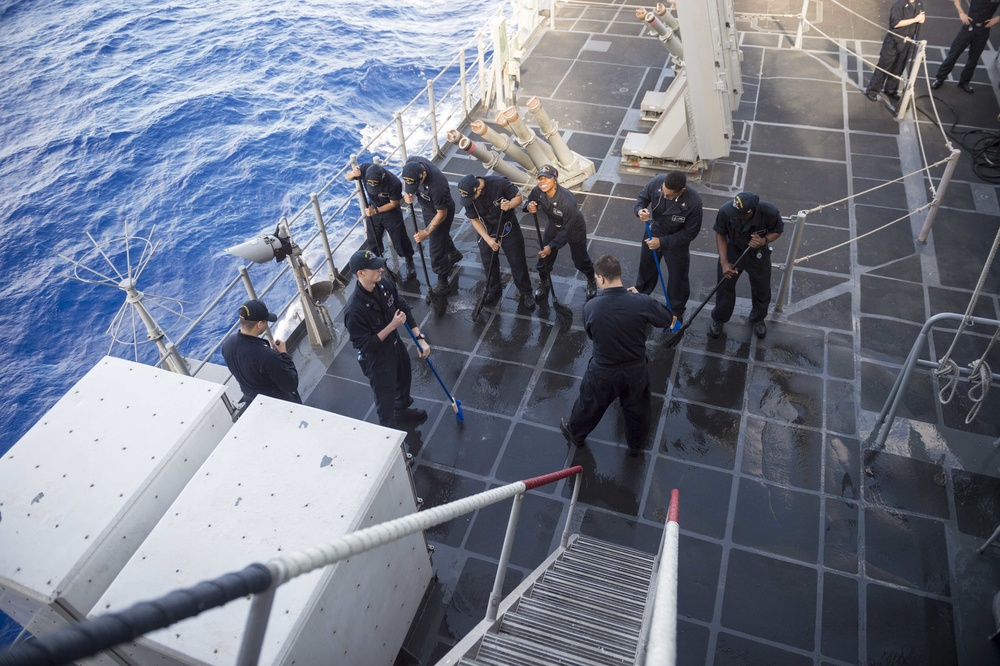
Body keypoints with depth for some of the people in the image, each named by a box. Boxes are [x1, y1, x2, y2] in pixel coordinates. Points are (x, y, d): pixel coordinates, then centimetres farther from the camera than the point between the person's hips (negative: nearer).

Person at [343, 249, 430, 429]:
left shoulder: (384, 283, -16)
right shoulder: (354, 310, -36)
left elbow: (404, 309, -3)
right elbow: (365, 346, -29)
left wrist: (420, 339, -8)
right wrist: (392, 325, -31)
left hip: (396, 345, 7)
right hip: (376, 358, -7)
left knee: (403, 382, 32)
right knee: (386, 400, 14)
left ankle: (402, 411, 63)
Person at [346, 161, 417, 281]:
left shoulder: (394, 183, -37)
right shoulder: (365, 169, -30)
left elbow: (394, 203, -19)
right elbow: (347, 177, -12)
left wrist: (376, 211, -28)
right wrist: (352, 174, -36)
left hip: (391, 213, -3)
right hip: (373, 210, 3)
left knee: (400, 241, 11)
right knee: (373, 241, 17)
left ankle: (410, 264, 35)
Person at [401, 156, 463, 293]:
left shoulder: (437, 186, -45)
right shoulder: (412, 163, -27)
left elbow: (441, 214, -29)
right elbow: (406, 180, -3)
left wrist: (426, 232, -25)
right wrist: (406, 193, -23)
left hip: (441, 212, -7)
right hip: (426, 207, 7)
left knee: (436, 248, 2)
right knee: (441, 235, 30)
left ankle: (442, 283, 22)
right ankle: (454, 254, 59)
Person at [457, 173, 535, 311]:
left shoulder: (500, 183, -30)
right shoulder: (467, 195, -20)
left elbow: (518, 197, -15)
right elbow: (474, 220, -10)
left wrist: (510, 205, -38)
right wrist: (488, 239, -19)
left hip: (508, 227, -2)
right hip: (486, 231, 2)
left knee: (517, 262, 7)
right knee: (489, 263, 14)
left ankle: (526, 293, 26)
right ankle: (493, 291, 39)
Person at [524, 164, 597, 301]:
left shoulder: (567, 200, -42)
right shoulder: (538, 191, -27)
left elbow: (566, 229, -32)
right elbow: (530, 201, -4)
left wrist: (551, 246, -30)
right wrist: (529, 207, -30)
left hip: (574, 229, -4)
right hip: (554, 226, 5)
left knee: (580, 260, 13)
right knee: (544, 256, 11)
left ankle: (591, 282, 46)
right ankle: (543, 284, 42)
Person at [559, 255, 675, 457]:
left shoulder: (591, 307, -24)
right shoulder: (642, 302, -24)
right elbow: (668, 320, -4)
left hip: (603, 372, -1)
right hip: (635, 370, 1)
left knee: (590, 404, 27)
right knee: (636, 408, 28)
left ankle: (575, 433, 55)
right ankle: (635, 445, 53)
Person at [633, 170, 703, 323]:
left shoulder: (693, 202, -37)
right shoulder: (657, 181, -29)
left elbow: (690, 233, -24)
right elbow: (642, 197, -8)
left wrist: (663, 242, -26)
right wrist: (640, 210, -32)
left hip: (677, 242, -3)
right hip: (653, 235, 3)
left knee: (678, 278, 16)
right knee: (646, 268, 27)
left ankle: (676, 311, 42)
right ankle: (639, 295, 56)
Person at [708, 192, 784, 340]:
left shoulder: (770, 212, -34)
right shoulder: (726, 211, -35)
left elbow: (777, 230, -11)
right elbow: (720, 234, -16)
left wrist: (764, 241, -32)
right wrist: (724, 262, -23)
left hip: (758, 255, 1)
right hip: (732, 252, 0)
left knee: (761, 289, 20)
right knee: (724, 287, 15)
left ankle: (757, 319, 50)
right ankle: (718, 319, 43)